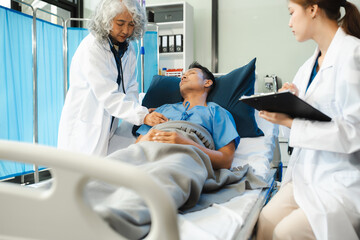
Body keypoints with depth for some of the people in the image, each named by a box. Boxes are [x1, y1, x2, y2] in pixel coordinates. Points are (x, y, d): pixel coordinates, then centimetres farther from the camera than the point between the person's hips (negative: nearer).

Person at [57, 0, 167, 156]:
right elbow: (107, 94, -24)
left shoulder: (128, 51, 5)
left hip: (108, 128, 6)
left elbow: (130, 89, 5)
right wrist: (143, 116, -32)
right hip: (84, 126, -6)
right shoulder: (91, 48, -16)